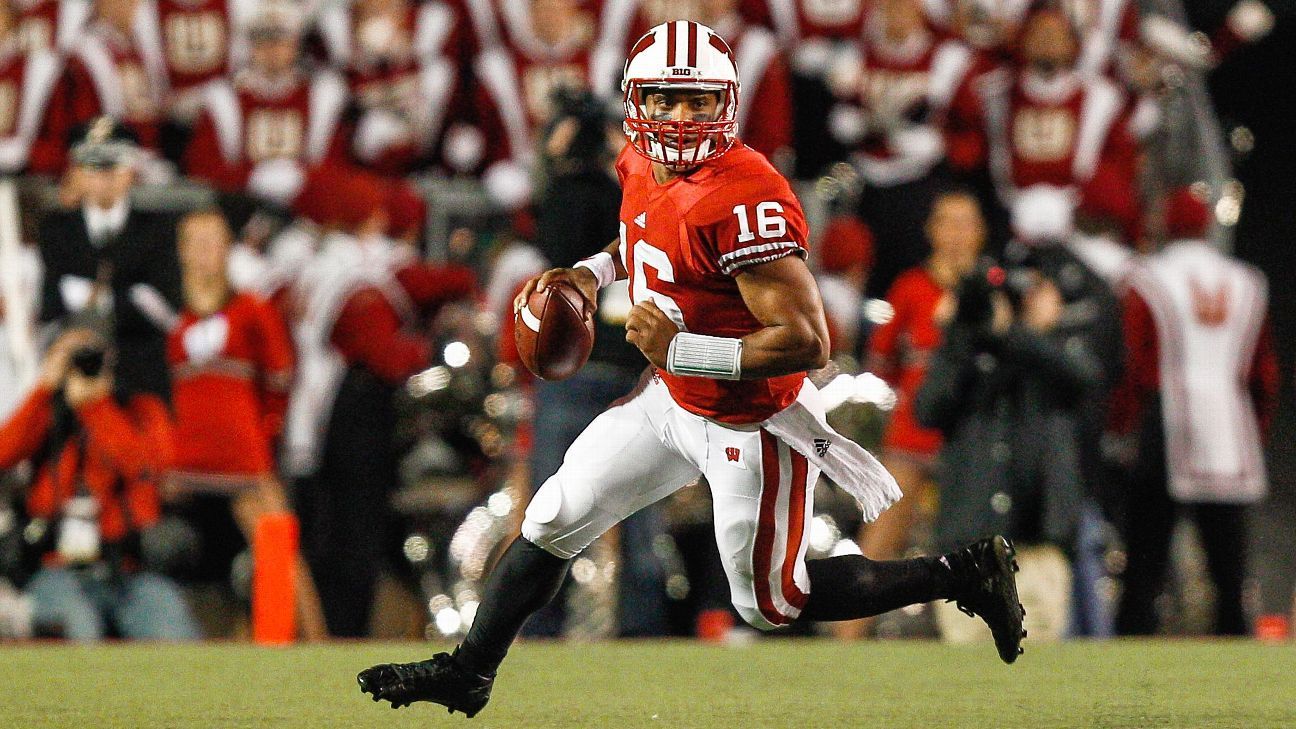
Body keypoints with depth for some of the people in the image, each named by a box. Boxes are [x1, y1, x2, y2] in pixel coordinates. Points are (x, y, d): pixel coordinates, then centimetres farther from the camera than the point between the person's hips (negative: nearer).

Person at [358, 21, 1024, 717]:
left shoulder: (747, 202, -30)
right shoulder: (641, 166, -3)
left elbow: (807, 343, -32)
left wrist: (680, 350, -30)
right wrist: (590, 273, 5)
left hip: (750, 425, -8)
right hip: (671, 399, 8)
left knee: (771, 603, 8)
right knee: (552, 522, 12)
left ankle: (965, 574, 19)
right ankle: (469, 672, 28)